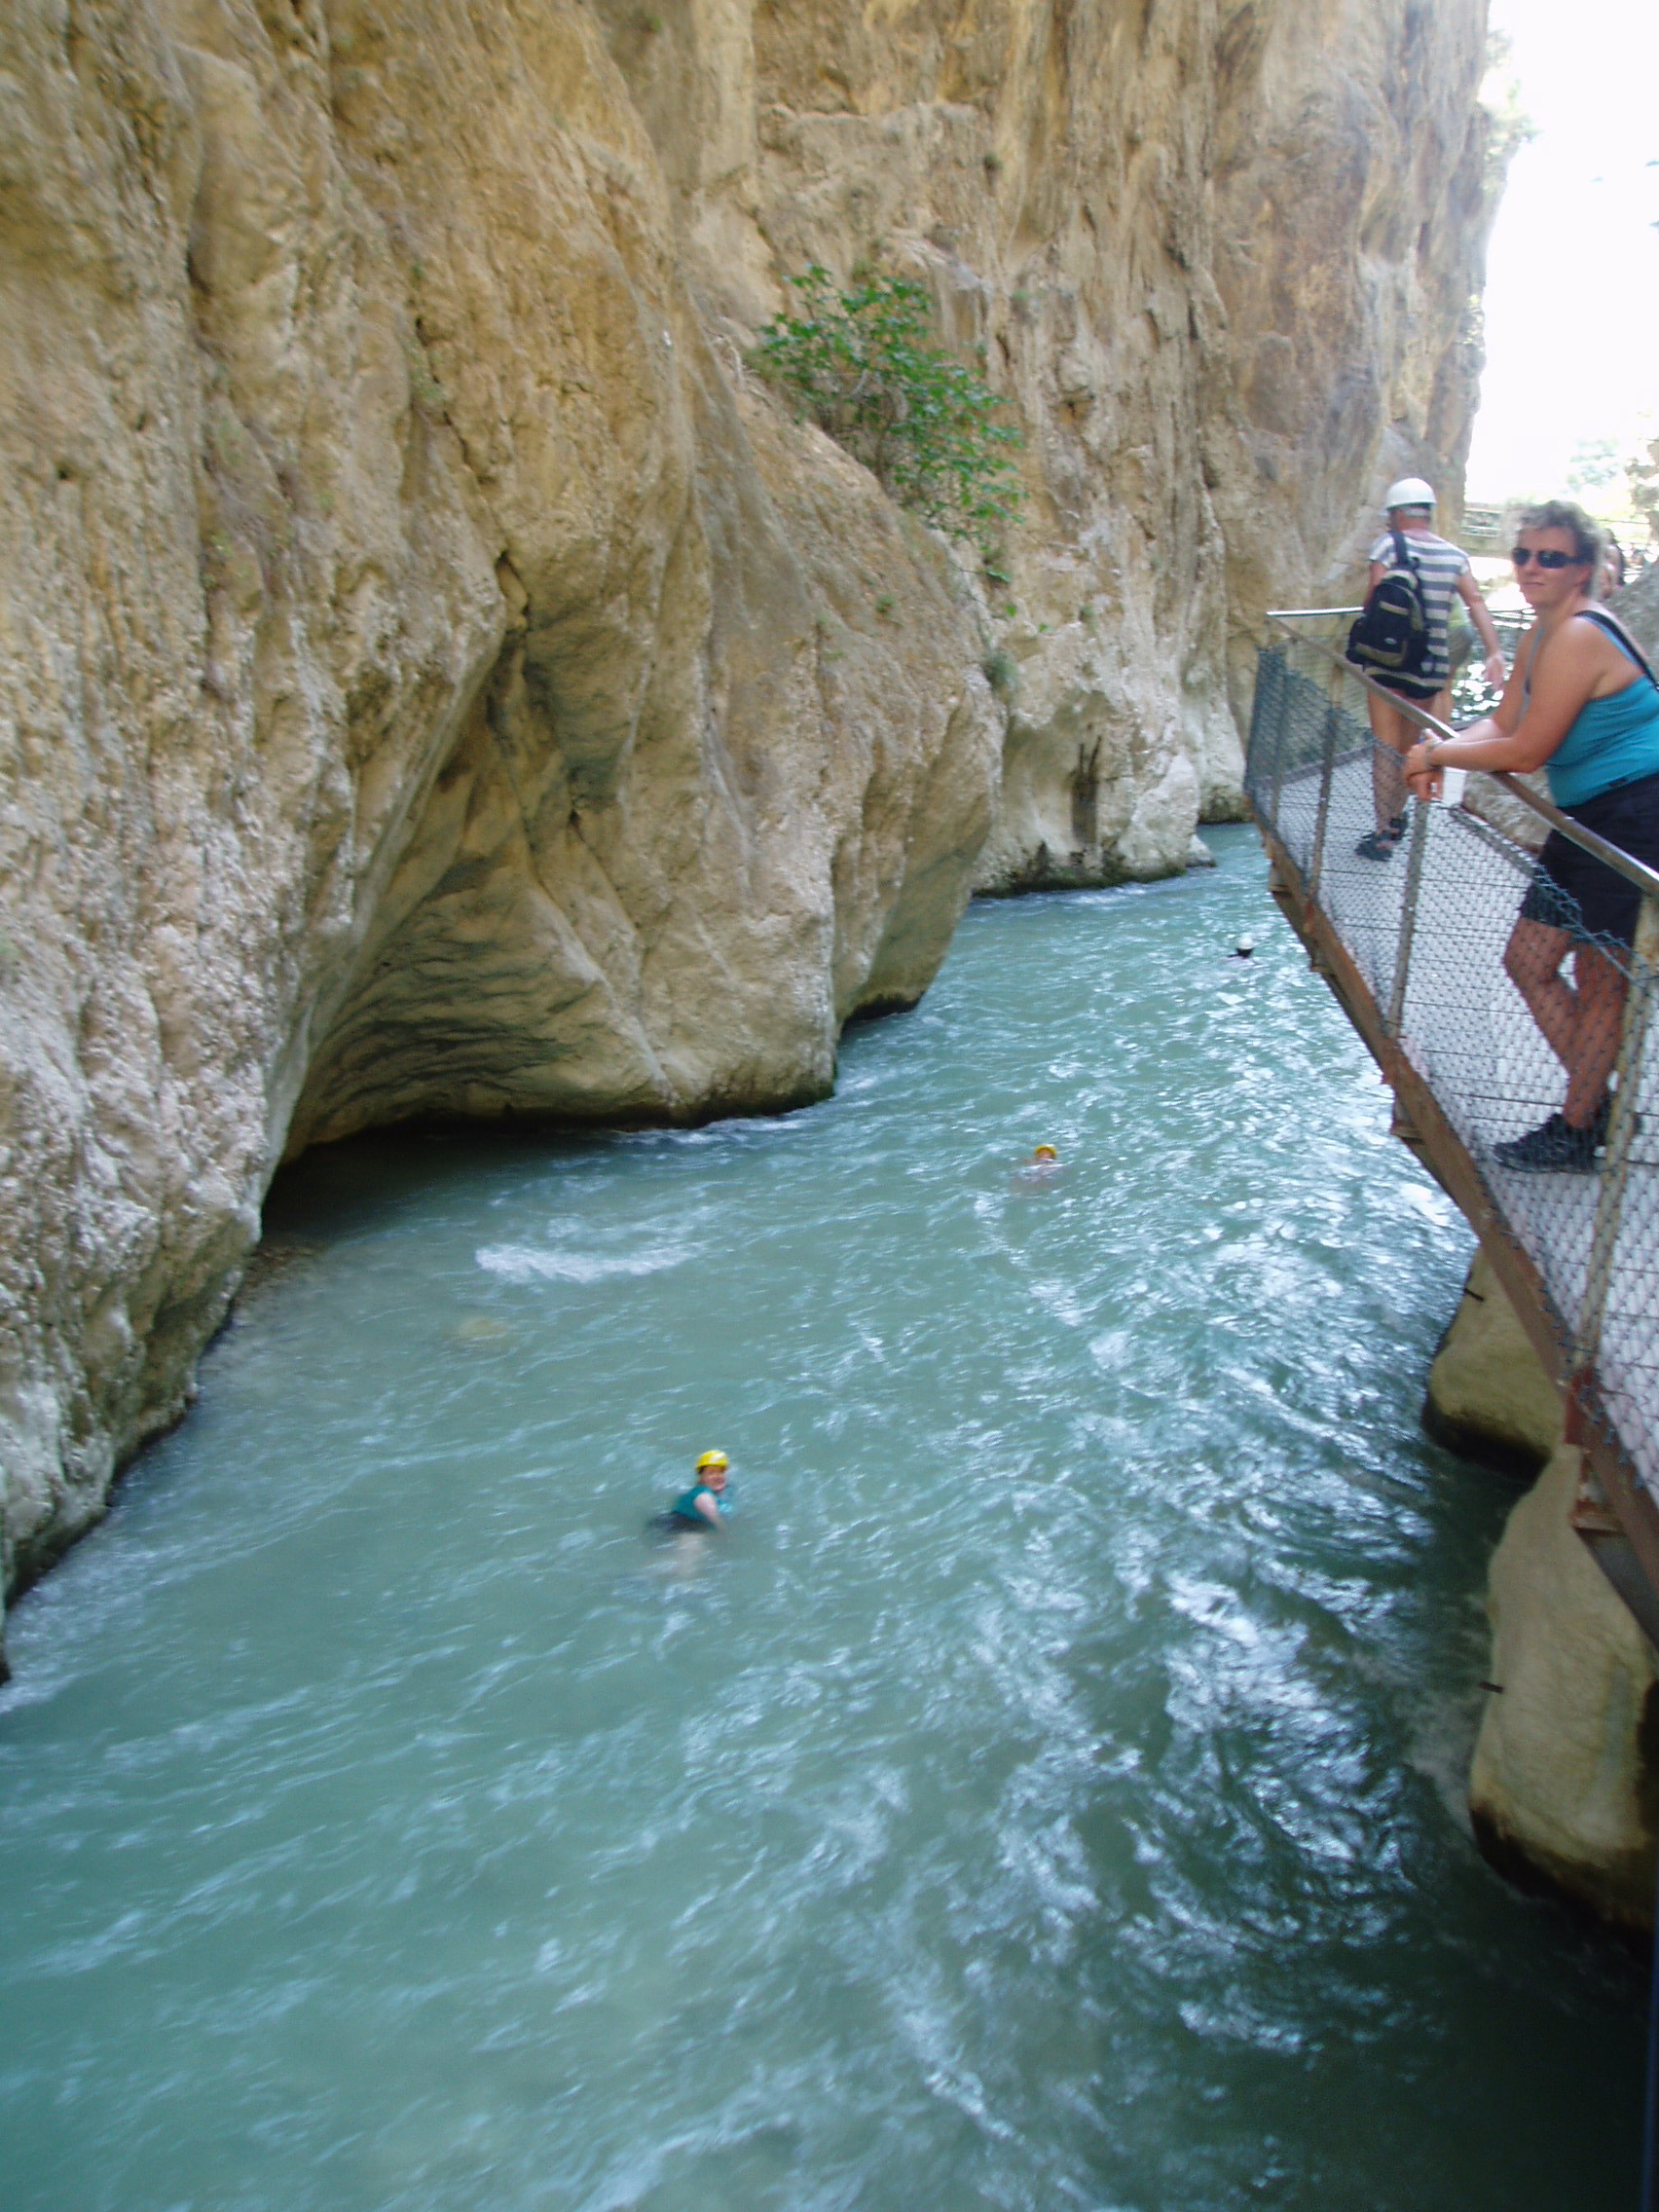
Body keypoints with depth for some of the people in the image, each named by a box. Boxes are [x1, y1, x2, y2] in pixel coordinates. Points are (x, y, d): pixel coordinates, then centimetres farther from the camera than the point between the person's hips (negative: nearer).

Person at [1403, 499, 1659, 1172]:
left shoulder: (1579, 639, -21)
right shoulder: (1541, 635, 10)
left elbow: (1526, 751, -22)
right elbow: (1502, 722, 14)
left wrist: (1437, 753, -9)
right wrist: (1439, 753, -5)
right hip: (1588, 821, 11)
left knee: (1599, 980, -1)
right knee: (1529, 961, 13)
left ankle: (1576, 1134, 13)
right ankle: (1596, 1103, 26)